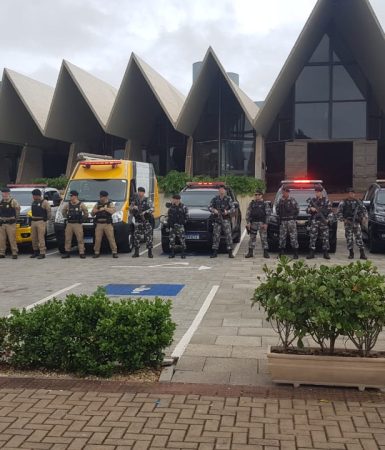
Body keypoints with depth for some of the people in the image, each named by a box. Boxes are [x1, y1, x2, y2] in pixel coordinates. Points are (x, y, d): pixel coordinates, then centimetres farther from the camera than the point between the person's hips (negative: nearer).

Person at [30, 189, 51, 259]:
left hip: (41, 222, -7)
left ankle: (42, 253, -8)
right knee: (34, 238, 9)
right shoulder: (34, 202, 15)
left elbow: (49, 211, -7)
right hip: (33, 222, 7)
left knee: (41, 238, -10)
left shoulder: (44, 202, -9)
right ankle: (35, 252, 21)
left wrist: (48, 219, -1)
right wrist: (33, 217, 17)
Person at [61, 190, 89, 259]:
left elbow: (86, 213, 8)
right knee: (67, 239, 6)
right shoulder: (67, 205, 7)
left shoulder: (81, 205, -2)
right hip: (69, 224, 4)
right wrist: (67, 217, 12)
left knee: (80, 239, -7)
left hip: (78, 224, -4)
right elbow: (63, 212, 22)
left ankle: (82, 253, -5)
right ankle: (67, 252, 15)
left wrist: (82, 218, 6)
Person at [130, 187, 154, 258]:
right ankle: (136, 252, 7)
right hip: (138, 221, 3)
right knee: (136, 236, -1)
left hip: (147, 221, -3)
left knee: (148, 236, -3)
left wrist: (145, 212, -26)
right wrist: (133, 208, -8)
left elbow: (152, 209, -11)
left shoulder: (148, 200, 0)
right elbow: (130, 209, 15)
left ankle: (150, 252, 4)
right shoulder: (135, 200, 11)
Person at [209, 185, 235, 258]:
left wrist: (227, 212, -20)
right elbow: (209, 207, 8)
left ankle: (230, 252, -2)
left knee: (228, 235, -5)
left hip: (226, 220, -2)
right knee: (216, 236, 1)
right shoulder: (215, 199, 9)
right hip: (217, 220, 2)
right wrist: (213, 210, -13)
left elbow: (233, 208, -1)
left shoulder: (228, 199, 4)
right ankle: (215, 252, 7)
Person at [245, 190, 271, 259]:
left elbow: (268, 214, 0)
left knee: (264, 238, -3)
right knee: (252, 238, 5)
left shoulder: (265, 204, 4)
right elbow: (248, 213, 7)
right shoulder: (251, 203, 10)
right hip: (253, 223, 2)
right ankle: (250, 252, 10)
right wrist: (248, 222, -3)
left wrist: (265, 223, -9)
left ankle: (266, 253, 3)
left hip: (262, 223, -2)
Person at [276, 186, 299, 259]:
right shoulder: (280, 201, 9)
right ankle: (281, 253, 11)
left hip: (291, 221, -2)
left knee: (293, 236, -5)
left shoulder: (293, 200, 3)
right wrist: (279, 216, 9)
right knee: (282, 236, 4)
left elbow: (297, 209, 7)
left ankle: (295, 253, -2)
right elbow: (277, 209, 19)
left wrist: (294, 216, 2)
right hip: (283, 221, 2)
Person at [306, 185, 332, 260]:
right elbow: (307, 210, 10)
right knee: (312, 238, -1)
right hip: (314, 222, 1)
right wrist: (311, 209, -12)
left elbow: (330, 211, 5)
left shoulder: (326, 201, 6)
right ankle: (311, 253, 3)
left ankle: (326, 253, 7)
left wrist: (328, 219, -9)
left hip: (324, 222, -1)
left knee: (325, 238, 0)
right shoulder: (312, 200, 10)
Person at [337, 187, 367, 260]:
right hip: (348, 223, -1)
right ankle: (351, 253, 10)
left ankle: (362, 254, -3)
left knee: (359, 237, -5)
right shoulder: (343, 203, 3)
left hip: (356, 223, 1)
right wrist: (343, 219, -13)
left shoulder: (358, 202, 11)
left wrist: (364, 217, -1)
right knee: (349, 239, 0)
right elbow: (339, 213, 0)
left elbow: (364, 210, 16)